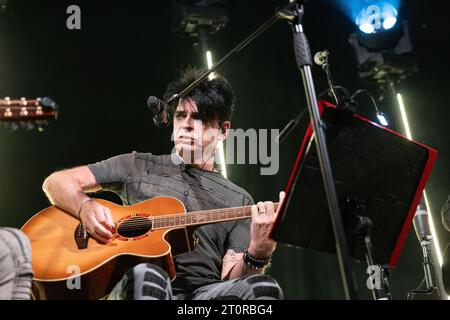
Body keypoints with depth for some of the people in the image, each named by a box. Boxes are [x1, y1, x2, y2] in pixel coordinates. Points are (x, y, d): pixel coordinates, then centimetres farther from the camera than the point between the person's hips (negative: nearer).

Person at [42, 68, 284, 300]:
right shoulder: (138, 167, 19)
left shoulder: (239, 201, 19)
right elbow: (56, 182, 16)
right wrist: (85, 207, -6)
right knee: (145, 274, -38)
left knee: (264, 287, -32)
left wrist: (258, 252, -14)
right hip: (135, 287, -1)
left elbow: (231, 277, 8)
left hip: (205, 293, 1)